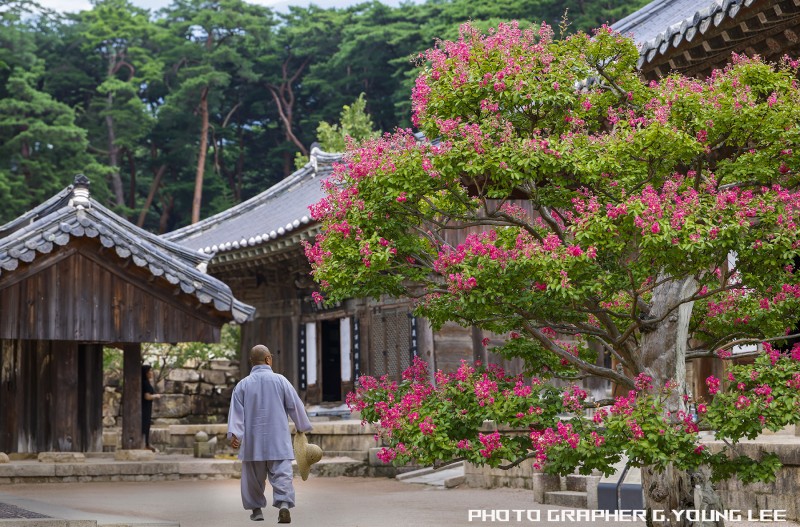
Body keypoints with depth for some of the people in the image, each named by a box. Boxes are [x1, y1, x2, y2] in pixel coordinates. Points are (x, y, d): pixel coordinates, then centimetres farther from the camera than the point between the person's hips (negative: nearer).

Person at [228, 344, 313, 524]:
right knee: (281, 474, -5)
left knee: (254, 477, 15)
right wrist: (303, 427, 17)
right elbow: (296, 406, 3)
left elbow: (236, 411, -6)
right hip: (278, 441, -2)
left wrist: (234, 434, -9)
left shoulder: (243, 385, 1)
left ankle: (256, 509, 23)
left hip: (253, 441, 2)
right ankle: (284, 504, -24)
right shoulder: (280, 380, -3)